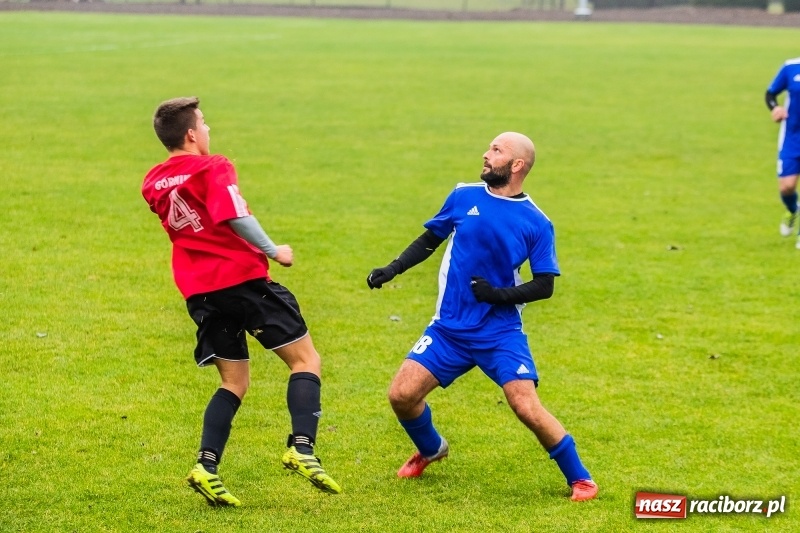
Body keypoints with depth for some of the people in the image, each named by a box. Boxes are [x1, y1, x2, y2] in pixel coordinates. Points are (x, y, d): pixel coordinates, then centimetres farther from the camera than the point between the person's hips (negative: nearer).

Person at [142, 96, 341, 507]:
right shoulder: (213, 168, -9)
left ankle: (207, 465, -4)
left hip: (199, 291, 6)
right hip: (243, 278, -6)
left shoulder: (153, 183, 11)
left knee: (234, 382, 14)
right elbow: (235, 216, -22)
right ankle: (302, 448, -16)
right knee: (304, 359, 2)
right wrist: (273, 252, -13)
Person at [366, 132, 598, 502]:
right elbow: (431, 239, 16)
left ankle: (579, 478, 2)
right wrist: (392, 270, 6)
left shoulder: (536, 223, -5)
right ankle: (431, 450, 26)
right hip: (449, 328, 3)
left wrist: (499, 294, -17)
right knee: (401, 394, -6)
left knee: (527, 407, -17)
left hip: (501, 332, -3)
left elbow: (545, 286, -3)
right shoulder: (464, 197, 2)